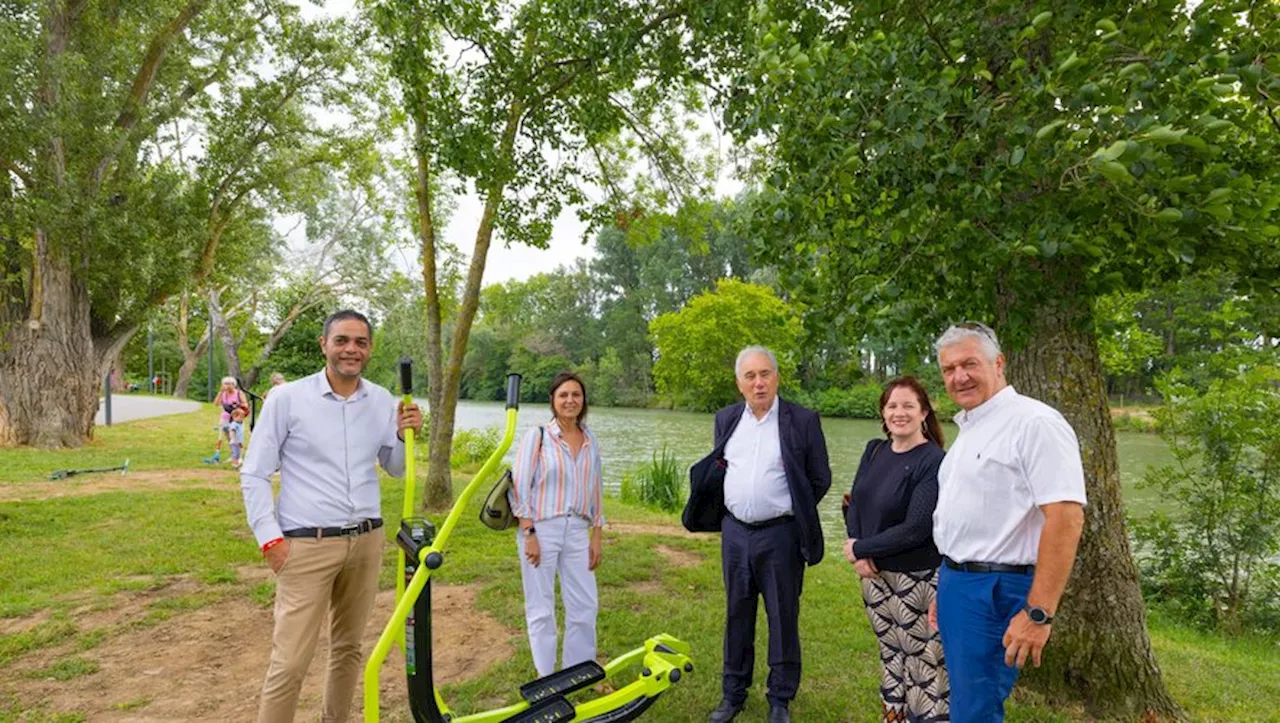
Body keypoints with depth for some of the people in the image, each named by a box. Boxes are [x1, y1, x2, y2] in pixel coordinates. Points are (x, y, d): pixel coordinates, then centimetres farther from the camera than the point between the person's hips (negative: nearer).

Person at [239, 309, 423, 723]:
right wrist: (270, 539, -8)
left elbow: (395, 469, 12)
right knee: (290, 663, -2)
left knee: (349, 648, 17)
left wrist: (406, 436, -7)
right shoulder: (286, 399, -6)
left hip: (366, 542, 4)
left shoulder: (383, 401, 3)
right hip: (306, 546, -4)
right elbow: (254, 476, -1)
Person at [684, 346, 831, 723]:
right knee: (737, 615, 16)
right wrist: (729, 508, 10)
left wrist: (791, 511, 2)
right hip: (734, 531, 4)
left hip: (780, 535, -4)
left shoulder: (803, 421, -8)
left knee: (783, 618, 9)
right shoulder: (726, 419, 5)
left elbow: (820, 479, -2)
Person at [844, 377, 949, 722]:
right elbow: (855, 505, 5)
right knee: (891, 658, 19)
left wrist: (861, 549, -13)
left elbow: (916, 528, -21)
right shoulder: (874, 451, 4)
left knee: (923, 665, 4)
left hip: (918, 579, -6)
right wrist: (861, 558, -10)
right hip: (875, 575, 6)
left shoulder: (934, 462, -16)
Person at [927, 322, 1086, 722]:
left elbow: (1065, 516, -22)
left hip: (995, 590, -9)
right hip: (955, 582, 9)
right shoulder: (968, 429, 14)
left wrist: (1038, 613, -25)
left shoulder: (1033, 422, -15)